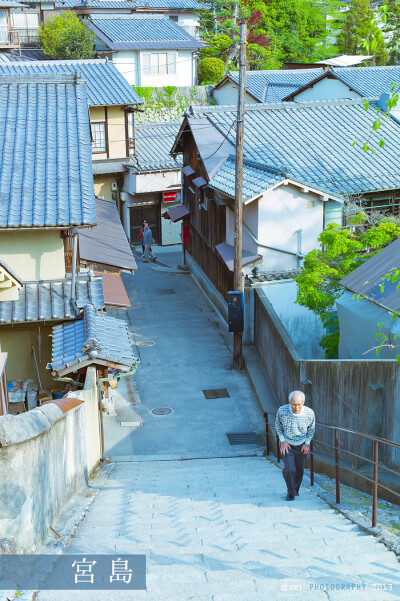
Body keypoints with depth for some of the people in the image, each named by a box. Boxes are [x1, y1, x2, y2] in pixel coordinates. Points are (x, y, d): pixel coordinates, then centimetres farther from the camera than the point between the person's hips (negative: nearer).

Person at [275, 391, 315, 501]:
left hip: (301, 445, 2)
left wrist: (307, 444, -3)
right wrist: (283, 441, -7)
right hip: (287, 444, -2)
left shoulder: (309, 413, -21)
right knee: (289, 469, -14)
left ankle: (295, 489, 39)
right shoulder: (282, 411, -24)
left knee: (299, 470, 12)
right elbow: (278, 425, -1)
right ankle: (290, 493, 9)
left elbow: (311, 429, 2)